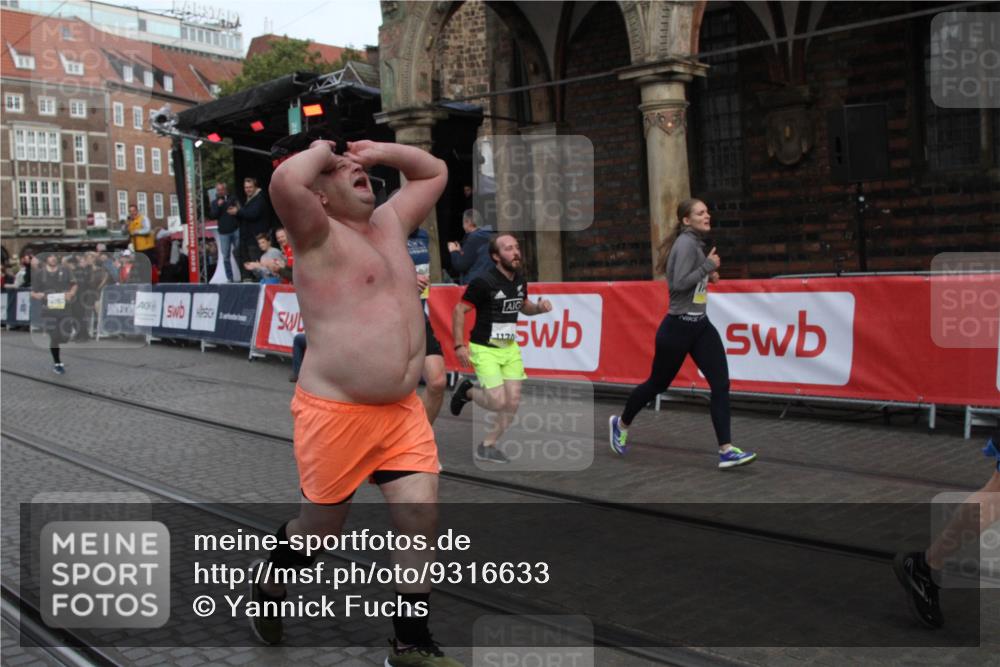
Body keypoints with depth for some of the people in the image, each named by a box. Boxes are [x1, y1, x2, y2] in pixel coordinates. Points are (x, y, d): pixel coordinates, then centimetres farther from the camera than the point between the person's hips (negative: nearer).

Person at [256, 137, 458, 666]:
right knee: (321, 525, 10)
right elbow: (285, 183, -30)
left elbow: (434, 171, 25)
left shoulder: (389, 222, 13)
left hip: (402, 409, 6)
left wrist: (378, 150, 12)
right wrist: (321, 151, -10)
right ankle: (268, 590, 42)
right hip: (335, 413, -6)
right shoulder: (320, 235, -9)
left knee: (419, 519, -2)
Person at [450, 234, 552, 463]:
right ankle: (467, 391, 18)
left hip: (510, 348, 7)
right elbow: (459, 310, -11)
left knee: (513, 402, 0)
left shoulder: (520, 280, 4)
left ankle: (487, 446, 17)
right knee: (498, 401, -14)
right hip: (485, 349, -7)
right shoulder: (484, 281, -17)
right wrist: (459, 345, -16)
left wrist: (539, 307, -1)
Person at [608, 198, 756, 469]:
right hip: (678, 327, -8)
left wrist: (708, 275, 10)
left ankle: (726, 451, -6)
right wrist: (708, 266, -18)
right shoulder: (686, 243, -16)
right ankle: (621, 424, 34)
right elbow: (679, 283, -26)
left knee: (721, 384, -6)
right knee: (657, 384, 9)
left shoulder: (696, 242, 12)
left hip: (700, 325, 8)